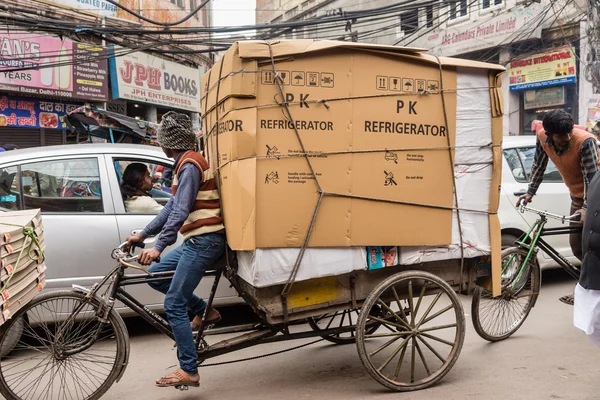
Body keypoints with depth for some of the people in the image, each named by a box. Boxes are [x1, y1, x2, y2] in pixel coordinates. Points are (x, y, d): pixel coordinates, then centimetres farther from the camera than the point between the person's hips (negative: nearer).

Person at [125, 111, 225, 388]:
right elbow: (172, 207, 19)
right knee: (155, 274, 14)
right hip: (197, 240, 10)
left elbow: (180, 211, -24)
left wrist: (158, 246, -29)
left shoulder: (189, 165, -14)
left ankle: (189, 371, 0)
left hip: (204, 241, -10)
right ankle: (204, 311, 18)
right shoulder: (187, 163, 17)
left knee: (173, 305, -7)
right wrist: (143, 234, 19)